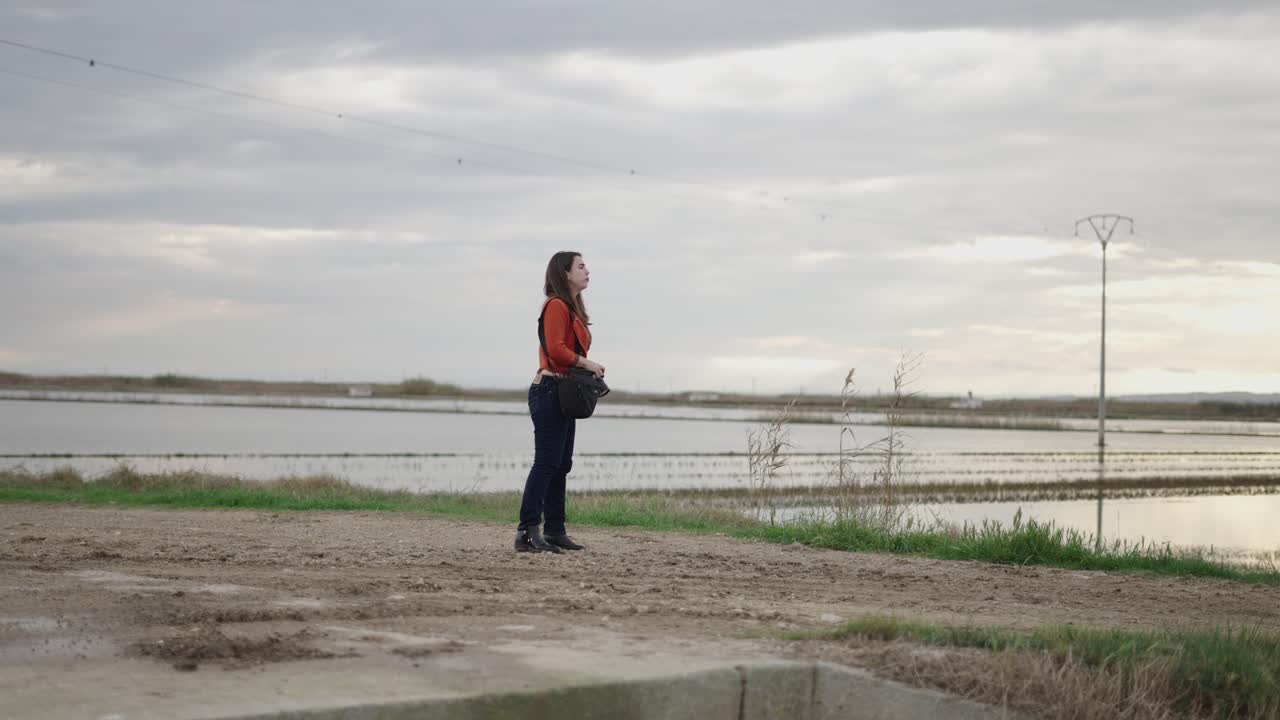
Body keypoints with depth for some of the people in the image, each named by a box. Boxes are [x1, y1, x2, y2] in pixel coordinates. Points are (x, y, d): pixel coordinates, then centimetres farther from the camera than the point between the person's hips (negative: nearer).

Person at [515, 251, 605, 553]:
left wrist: (589, 369, 6)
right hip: (550, 390, -11)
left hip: (564, 393, 11)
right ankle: (527, 532, -14)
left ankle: (555, 531, 17)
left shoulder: (572, 307, 20)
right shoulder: (556, 305, -12)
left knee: (561, 465, 12)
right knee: (546, 463, -13)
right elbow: (556, 349, -22)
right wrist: (587, 363, -15)